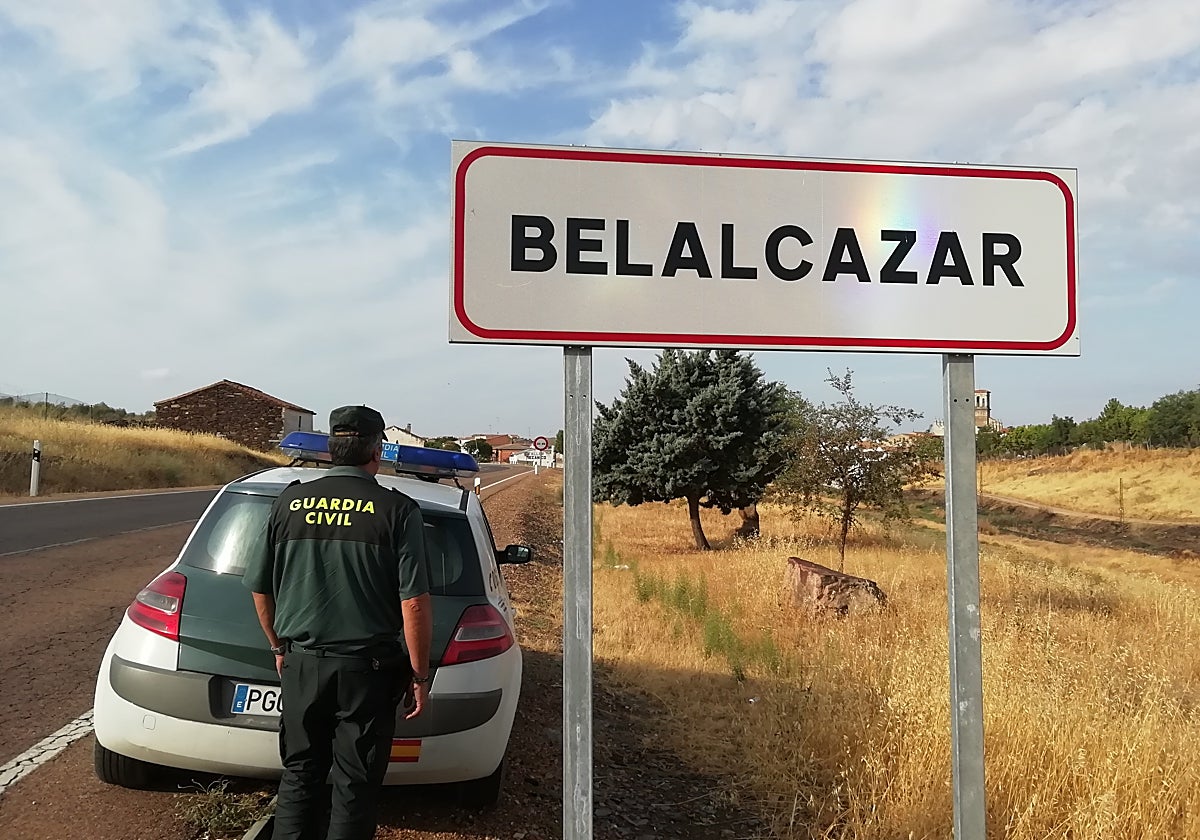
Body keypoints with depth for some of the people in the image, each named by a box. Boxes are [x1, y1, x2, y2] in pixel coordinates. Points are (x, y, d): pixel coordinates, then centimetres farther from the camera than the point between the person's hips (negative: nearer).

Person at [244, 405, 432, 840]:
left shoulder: (289, 502, 1)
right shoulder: (397, 510, -10)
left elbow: (260, 588, 8)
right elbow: (414, 602, -13)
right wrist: (419, 676, -3)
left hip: (301, 662, 3)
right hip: (367, 667, -3)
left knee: (299, 776, 18)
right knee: (355, 785, 9)